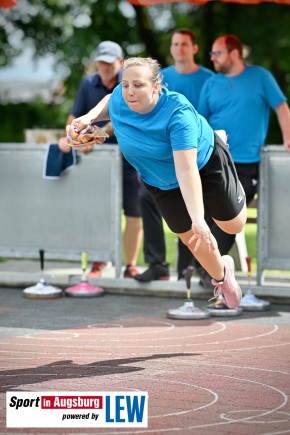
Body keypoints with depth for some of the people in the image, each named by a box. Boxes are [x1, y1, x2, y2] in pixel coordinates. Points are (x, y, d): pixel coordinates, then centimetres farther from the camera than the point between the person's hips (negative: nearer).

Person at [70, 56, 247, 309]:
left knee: (234, 225, 13)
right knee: (190, 237, 9)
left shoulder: (178, 113, -43)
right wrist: (90, 117, -14)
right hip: (161, 180, 4)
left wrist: (198, 218, -57)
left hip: (205, 163, -4)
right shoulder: (119, 99, -26)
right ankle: (222, 277, 43)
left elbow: (186, 170, -49)